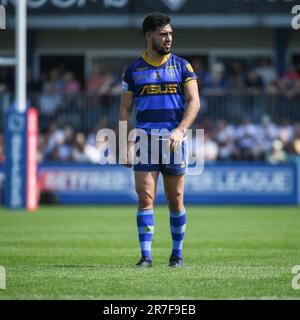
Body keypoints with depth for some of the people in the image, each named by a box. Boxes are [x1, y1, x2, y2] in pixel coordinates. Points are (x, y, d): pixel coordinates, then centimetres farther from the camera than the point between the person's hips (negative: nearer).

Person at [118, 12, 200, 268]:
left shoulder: (182, 66, 7)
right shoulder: (133, 70, 8)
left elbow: (194, 102, 0)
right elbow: (125, 110, 10)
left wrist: (180, 129, -15)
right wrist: (126, 146, 1)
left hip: (173, 141, 0)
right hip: (144, 141, 0)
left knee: (176, 200, 5)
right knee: (145, 198, -8)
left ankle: (177, 254, 17)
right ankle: (146, 256, -6)